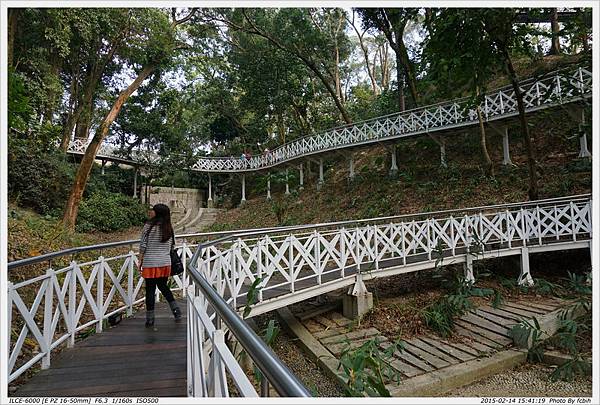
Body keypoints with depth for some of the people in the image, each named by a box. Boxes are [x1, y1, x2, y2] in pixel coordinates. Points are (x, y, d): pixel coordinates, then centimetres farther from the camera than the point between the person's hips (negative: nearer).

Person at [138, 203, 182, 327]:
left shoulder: (149, 225, -10)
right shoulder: (169, 228, 3)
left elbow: (143, 245, -8)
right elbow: (170, 246, 8)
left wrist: (140, 261, 0)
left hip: (150, 263, -4)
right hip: (165, 262, 4)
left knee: (150, 290, 6)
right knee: (163, 286, 22)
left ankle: (150, 319, 13)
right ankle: (175, 309, 11)